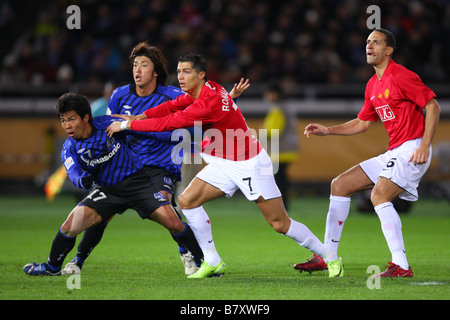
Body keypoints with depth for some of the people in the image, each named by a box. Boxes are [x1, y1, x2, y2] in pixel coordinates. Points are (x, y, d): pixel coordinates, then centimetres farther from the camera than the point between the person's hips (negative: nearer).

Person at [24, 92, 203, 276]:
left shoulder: (107, 125, -14)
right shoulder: (69, 149, -7)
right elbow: (74, 173, -25)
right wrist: (82, 180, -50)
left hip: (136, 182, -2)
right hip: (106, 190, 2)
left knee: (174, 224, -16)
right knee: (71, 226, -13)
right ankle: (53, 268, 12)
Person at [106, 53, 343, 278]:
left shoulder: (210, 102, -29)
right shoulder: (196, 92, -2)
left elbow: (170, 123, -28)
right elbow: (172, 106, 6)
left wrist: (126, 125, -22)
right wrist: (138, 117, -11)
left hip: (250, 164, -9)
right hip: (223, 165, 9)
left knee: (280, 224, -5)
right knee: (187, 201, -7)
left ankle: (330, 258, 12)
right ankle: (212, 262, 2)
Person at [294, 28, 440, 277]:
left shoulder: (401, 76, -12)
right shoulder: (373, 85, 15)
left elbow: (433, 106, -14)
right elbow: (362, 123, 25)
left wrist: (424, 146, -21)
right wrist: (327, 130, 15)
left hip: (411, 150, -10)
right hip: (393, 153, 10)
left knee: (379, 195, -28)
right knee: (340, 185, 7)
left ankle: (401, 266, -25)